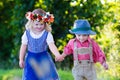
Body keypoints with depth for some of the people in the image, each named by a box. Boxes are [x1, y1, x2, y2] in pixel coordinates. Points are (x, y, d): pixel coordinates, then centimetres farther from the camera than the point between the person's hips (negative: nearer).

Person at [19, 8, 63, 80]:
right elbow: (23, 46, 2)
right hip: (31, 59, 1)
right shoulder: (27, 33, -8)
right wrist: (21, 60, 5)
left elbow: (52, 45, -28)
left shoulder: (47, 34, -14)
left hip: (44, 59, -1)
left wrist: (57, 55, -46)